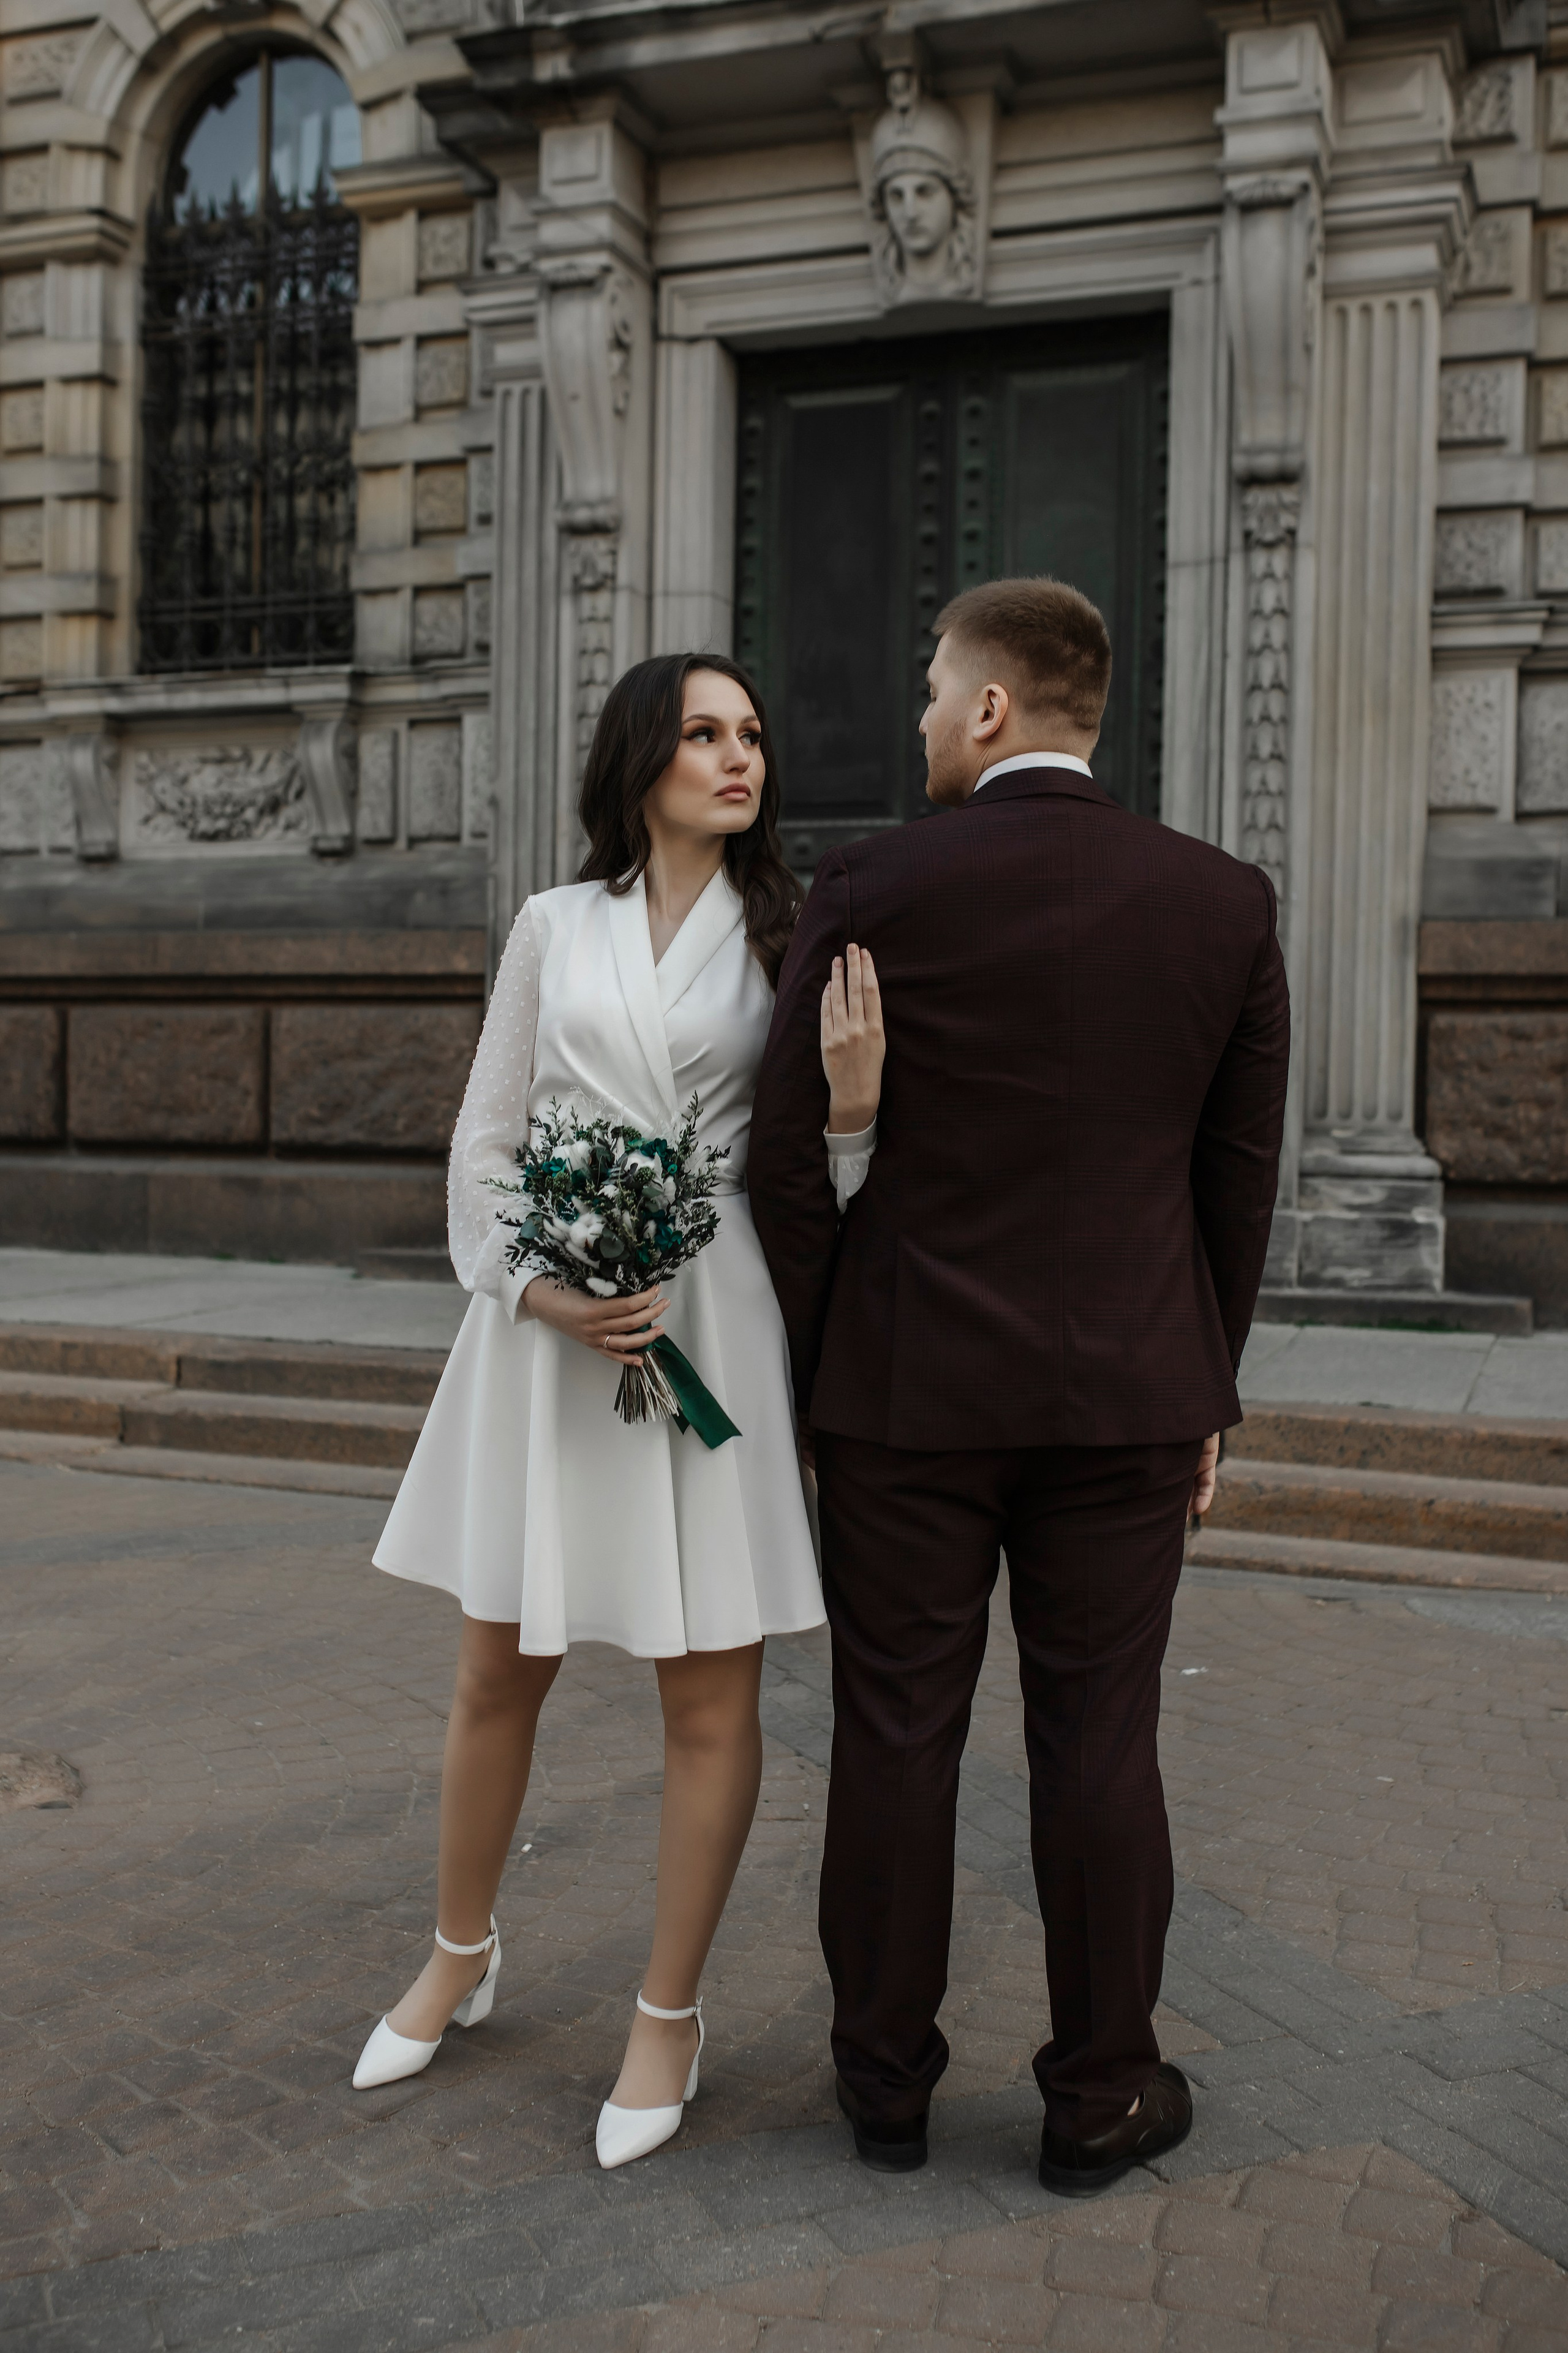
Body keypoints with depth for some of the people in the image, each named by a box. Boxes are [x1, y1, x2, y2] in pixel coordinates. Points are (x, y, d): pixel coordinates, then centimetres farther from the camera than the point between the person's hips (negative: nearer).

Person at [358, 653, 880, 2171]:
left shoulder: (784, 934, 6)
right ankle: (460, 1957, 37)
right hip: (544, 1319, 2)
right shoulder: (554, 927, 9)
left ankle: (669, 2015, 23)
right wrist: (536, 1287, -8)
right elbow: (484, 1139, 8)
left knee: (709, 1697, 3)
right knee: (496, 1671, 13)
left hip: (712, 1319, -1)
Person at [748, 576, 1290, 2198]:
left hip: (905, 1392, -1)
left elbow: (788, 1155, -6)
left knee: (895, 1738, 11)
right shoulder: (1223, 902, 0)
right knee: (1099, 1746, 11)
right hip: (1124, 1393, 2)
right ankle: (1100, 2095, 25)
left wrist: (815, 1364, 7)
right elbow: (1238, 1180, 4)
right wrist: (1204, 1396, 13)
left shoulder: (870, 893, -8)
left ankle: (886, 2078, 26)